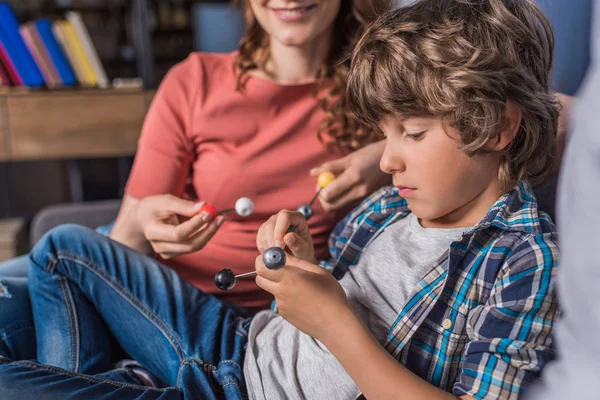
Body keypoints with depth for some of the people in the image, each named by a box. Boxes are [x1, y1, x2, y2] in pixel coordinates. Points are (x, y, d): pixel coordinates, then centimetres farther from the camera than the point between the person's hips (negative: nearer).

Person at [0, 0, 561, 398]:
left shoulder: (525, 260, -20)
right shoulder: (393, 204, 1)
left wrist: (334, 324, -29)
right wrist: (304, 266, -11)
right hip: (244, 343, 8)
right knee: (65, 247, 17)